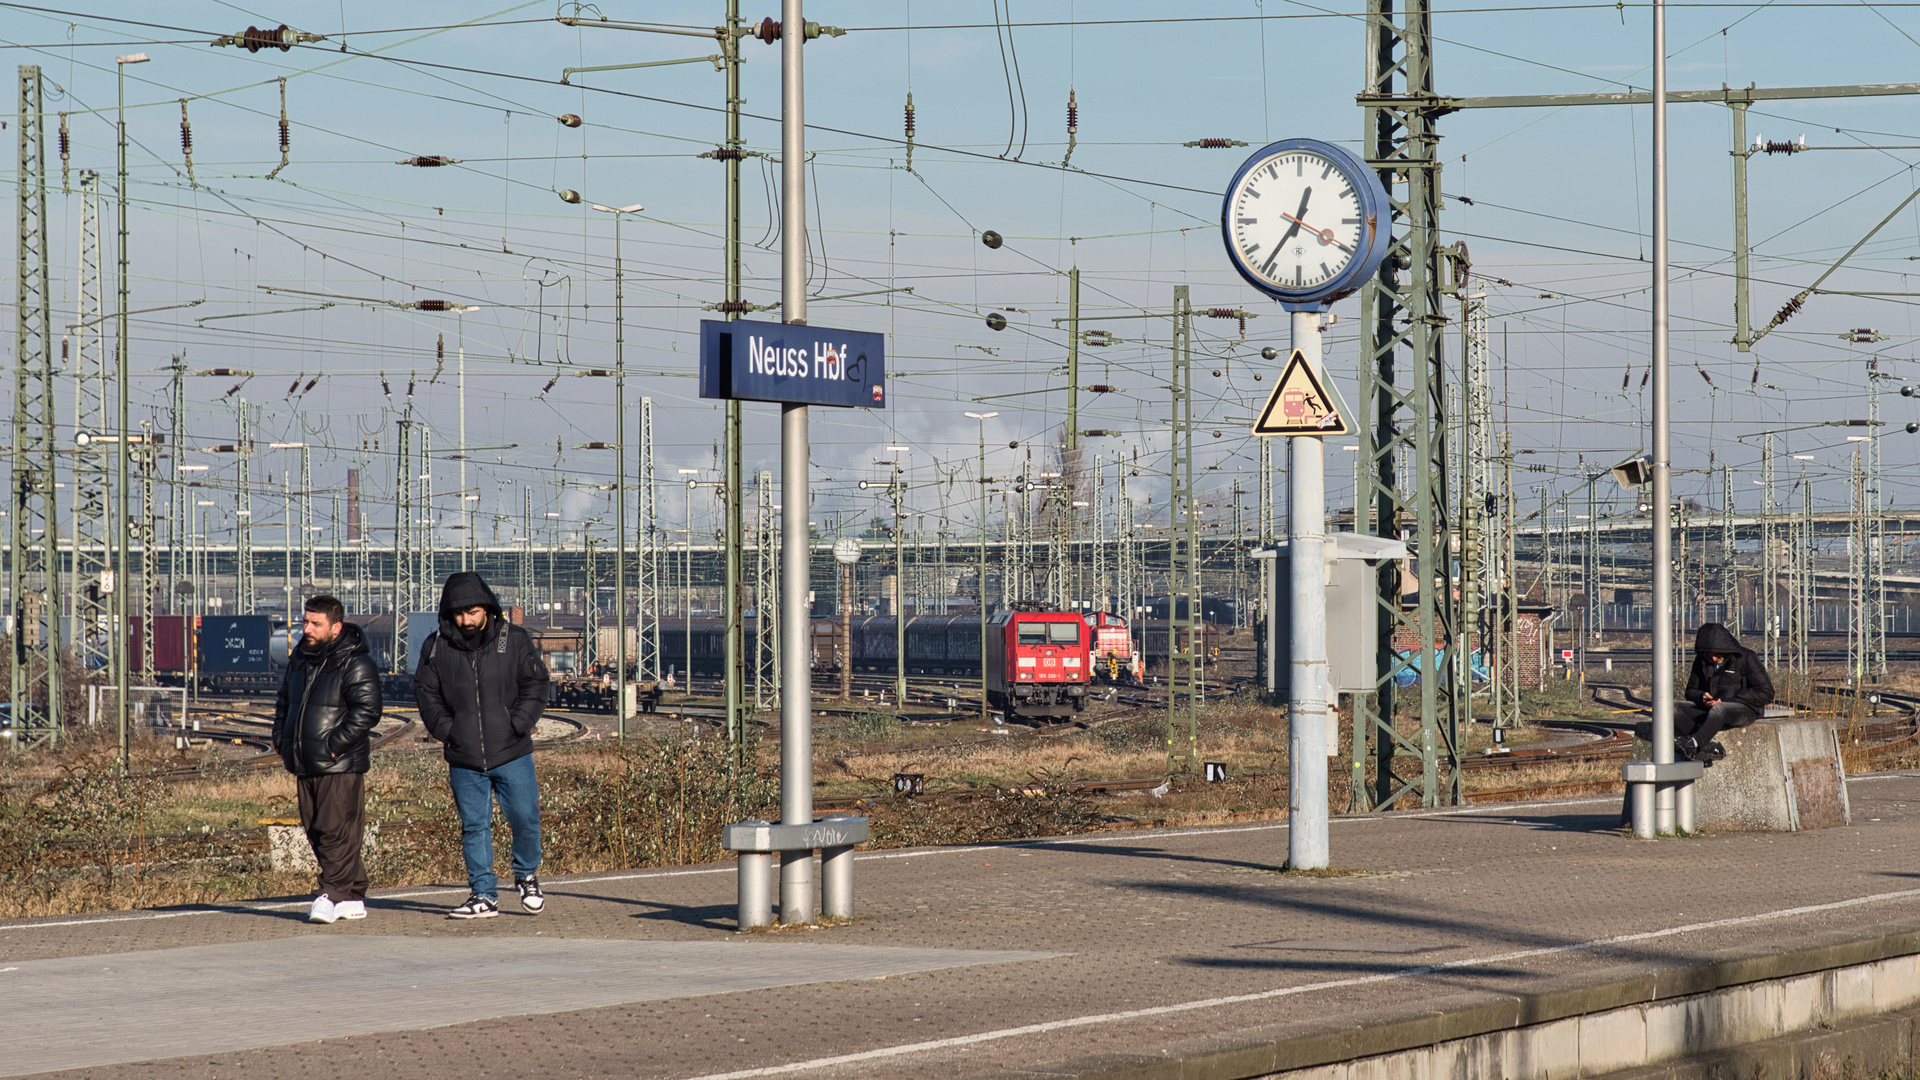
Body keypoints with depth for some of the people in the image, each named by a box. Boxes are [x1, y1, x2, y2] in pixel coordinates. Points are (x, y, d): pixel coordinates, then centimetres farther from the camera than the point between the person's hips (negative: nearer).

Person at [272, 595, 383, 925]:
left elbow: (366, 711, -16)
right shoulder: (299, 659, 15)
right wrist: (282, 741, 13)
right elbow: (284, 703, 27)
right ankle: (353, 898, 15)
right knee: (315, 832, 9)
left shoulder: (355, 664, -9)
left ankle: (332, 895, -12)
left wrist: (333, 746, -20)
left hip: (340, 765, -8)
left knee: (336, 832, -12)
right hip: (306, 767, 8)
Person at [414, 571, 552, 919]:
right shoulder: (436, 647, 2)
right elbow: (427, 694, 8)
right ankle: (484, 896, 10)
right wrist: (447, 731, -5)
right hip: (464, 758, 1)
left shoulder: (515, 641, -2)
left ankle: (526, 876, 24)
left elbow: (535, 685, 1)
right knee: (474, 827, 3)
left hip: (511, 753, -1)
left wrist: (516, 726, -10)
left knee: (525, 818, -1)